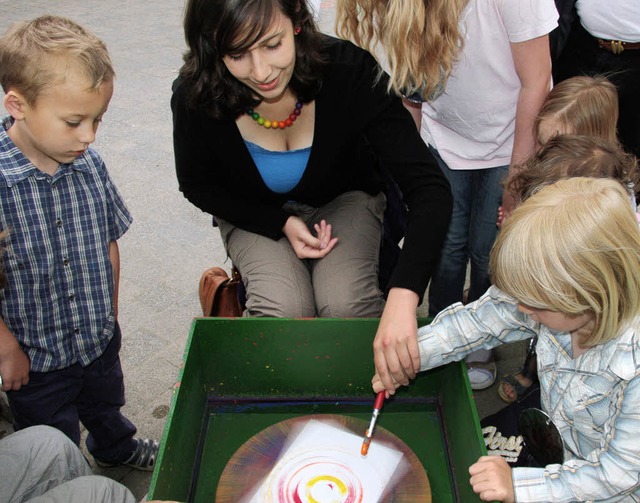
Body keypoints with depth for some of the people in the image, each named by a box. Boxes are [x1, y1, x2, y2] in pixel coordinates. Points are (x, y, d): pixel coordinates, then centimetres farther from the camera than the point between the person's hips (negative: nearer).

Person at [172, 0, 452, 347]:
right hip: (255, 215, 1)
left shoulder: (348, 70, -30)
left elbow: (429, 188, -35)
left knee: (346, 306, -26)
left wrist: (402, 299, -49)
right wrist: (282, 223, -18)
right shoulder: (195, 97, -25)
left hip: (345, 200, 0)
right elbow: (198, 185, -4)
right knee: (283, 311, -27)